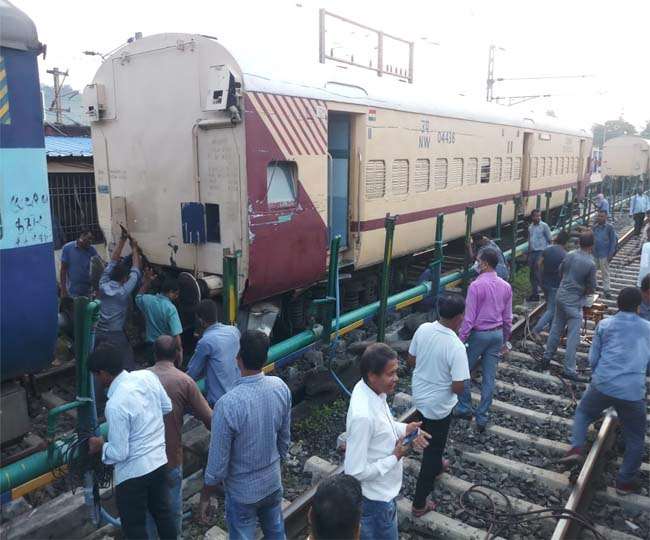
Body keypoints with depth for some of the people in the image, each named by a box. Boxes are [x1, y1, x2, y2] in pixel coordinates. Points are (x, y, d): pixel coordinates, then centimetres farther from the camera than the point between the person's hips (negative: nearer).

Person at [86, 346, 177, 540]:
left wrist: (101, 446, -1)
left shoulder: (115, 405, -28)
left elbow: (119, 453, -20)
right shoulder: (148, 376, -9)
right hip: (159, 460, 7)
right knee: (162, 511, 26)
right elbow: (167, 407, 7)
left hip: (133, 472, -7)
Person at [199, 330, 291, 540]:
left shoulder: (228, 404, -32)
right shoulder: (281, 387, -15)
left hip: (243, 491, -5)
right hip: (273, 482, 5)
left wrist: (205, 497, -5)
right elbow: (285, 438, 0)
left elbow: (217, 463, -21)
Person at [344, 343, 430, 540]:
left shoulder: (371, 389, -10)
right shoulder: (363, 415, -37)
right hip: (376, 496, -8)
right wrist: (395, 457, -21)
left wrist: (404, 429, -7)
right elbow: (355, 471, -30)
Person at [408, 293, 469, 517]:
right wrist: (448, 377, -4)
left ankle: (435, 465, 60)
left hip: (420, 396, 6)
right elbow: (458, 388, -25)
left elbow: (411, 360, 2)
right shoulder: (456, 347, -30)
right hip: (439, 405, -6)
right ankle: (420, 503, 22)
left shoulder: (423, 329, -12)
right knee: (434, 447, 11)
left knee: (430, 439, 31)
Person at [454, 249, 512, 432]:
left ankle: (464, 408, 20)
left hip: (479, 334, -5)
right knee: (489, 377, 8)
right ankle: (482, 417, 15)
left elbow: (469, 317, -16)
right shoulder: (506, 286, 3)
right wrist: (504, 340, 20)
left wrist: (461, 339, -9)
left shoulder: (476, 286, -16)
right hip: (497, 334, 6)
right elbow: (508, 318, 9)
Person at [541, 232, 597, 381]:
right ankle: (569, 370, 5)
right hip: (575, 303, -6)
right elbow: (591, 289, -10)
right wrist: (583, 290, 10)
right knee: (573, 336, 1)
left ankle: (547, 357, 29)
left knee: (556, 329, 19)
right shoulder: (590, 264, -18)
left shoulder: (570, 255, -3)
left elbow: (560, 271, 12)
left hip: (561, 297, 6)